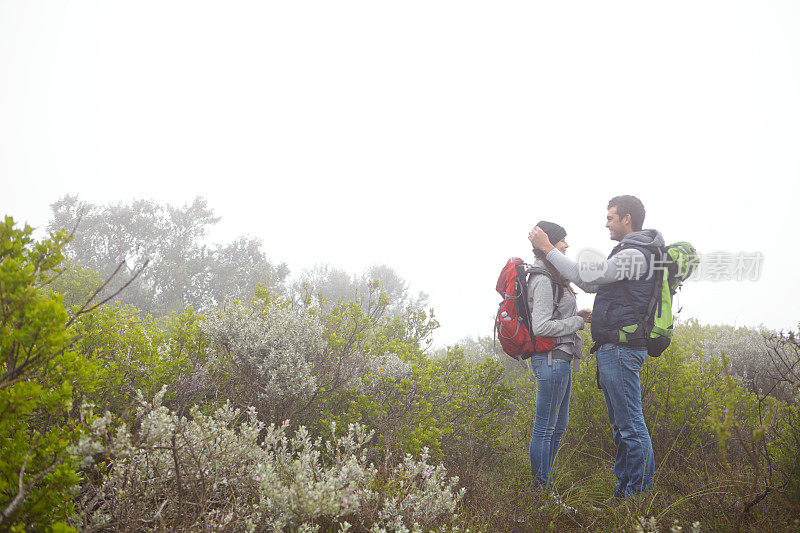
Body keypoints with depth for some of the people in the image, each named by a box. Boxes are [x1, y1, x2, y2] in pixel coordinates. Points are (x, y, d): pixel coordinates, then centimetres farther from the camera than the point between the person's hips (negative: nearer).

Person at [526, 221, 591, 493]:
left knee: (559, 425, 16)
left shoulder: (552, 277, 16)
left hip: (559, 359, 11)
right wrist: (578, 321, -13)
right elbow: (541, 327, -22)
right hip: (552, 359, -11)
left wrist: (576, 316, 11)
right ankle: (540, 489, 4)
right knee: (545, 428, -3)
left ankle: (545, 485, 24)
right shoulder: (543, 281, -16)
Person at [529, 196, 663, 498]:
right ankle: (625, 484, 22)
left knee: (630, 422, -7)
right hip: (613, 348, 11)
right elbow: (594, 284, 25)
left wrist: (547, 248, -12)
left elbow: (586, 278, -17)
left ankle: (639, 490, -2)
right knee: (620, 422, 15)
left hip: (622, 347, -11)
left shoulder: (634, 255, -14)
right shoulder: (629, 253, 20)